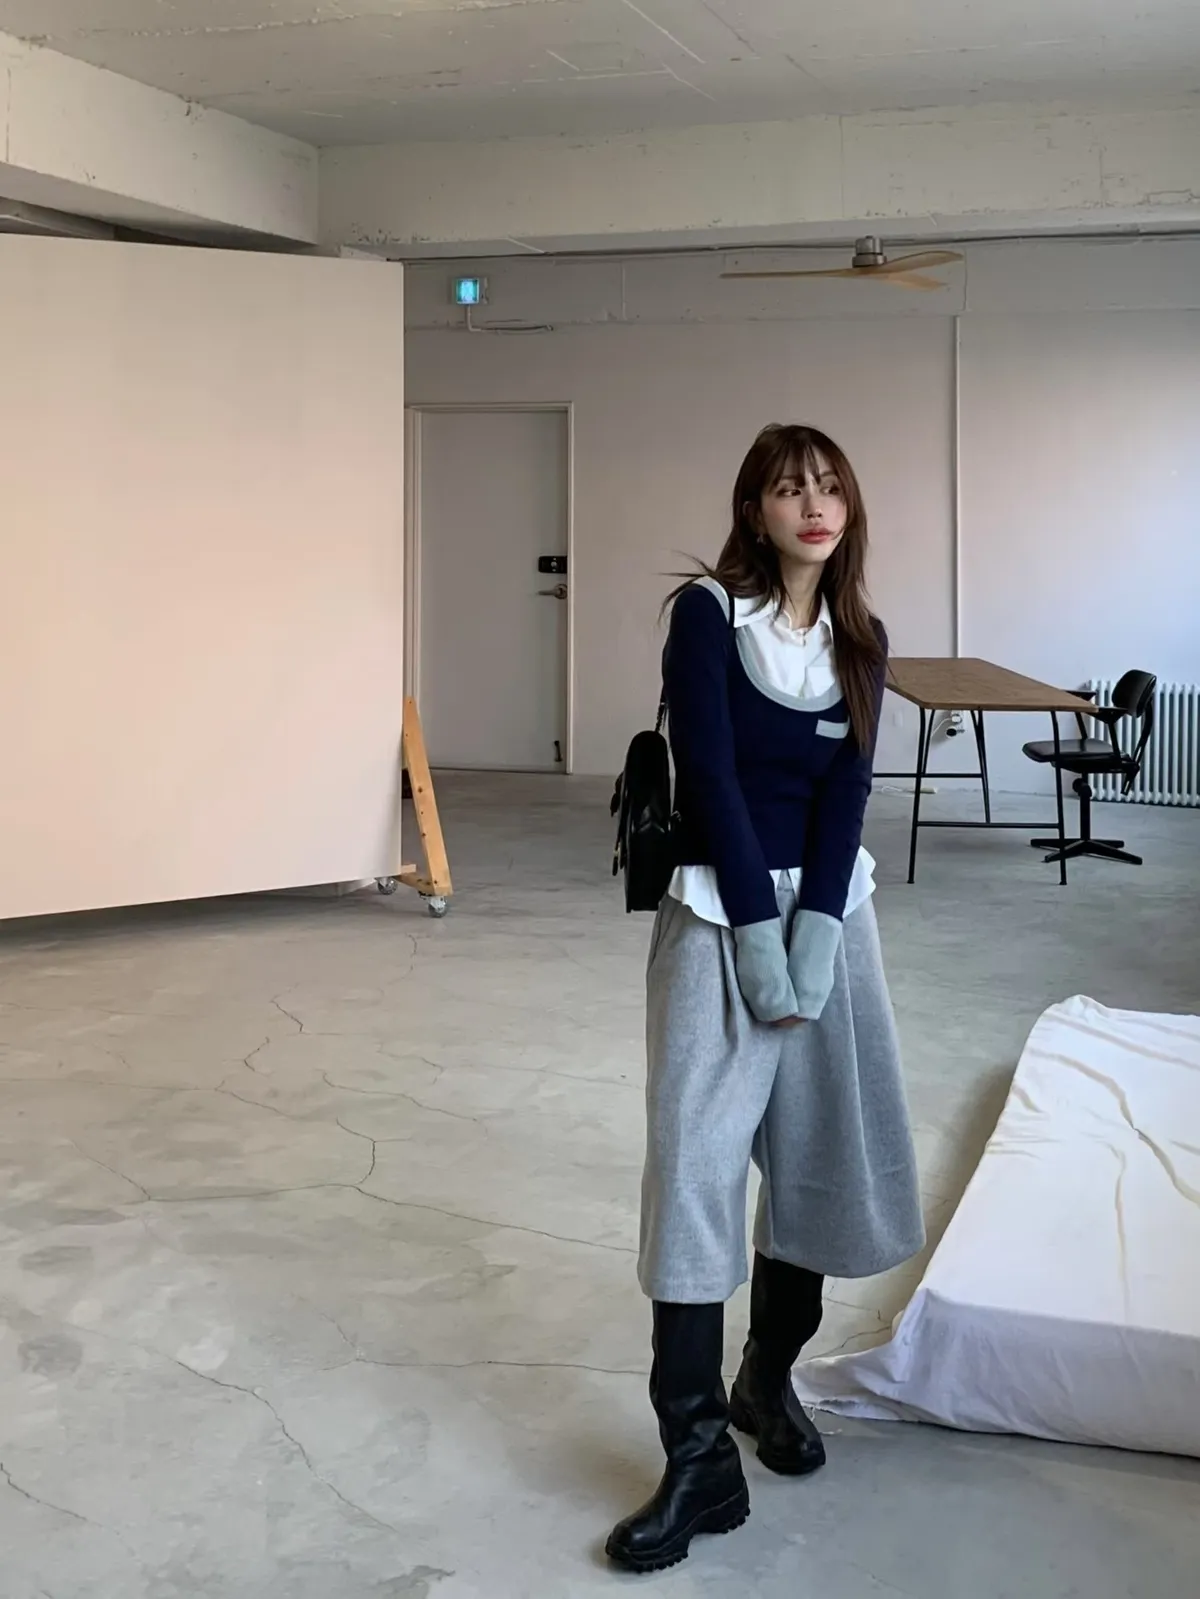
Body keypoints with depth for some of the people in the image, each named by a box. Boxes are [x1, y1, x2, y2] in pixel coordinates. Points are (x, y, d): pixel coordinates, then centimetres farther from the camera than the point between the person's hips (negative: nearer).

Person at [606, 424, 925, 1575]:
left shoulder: (859, 639, 7)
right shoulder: (708, 613, -7)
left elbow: (845, 790, -2)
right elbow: (710, 775, -13)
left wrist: (814, 931, -13)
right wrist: (760, 933, -16)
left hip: (830, 908, 5)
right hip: (719, 911, -5)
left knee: (825, 1154, 9)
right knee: (695, 1165, -9)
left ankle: (770, 1378, 30)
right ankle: (699, 1461, -4)